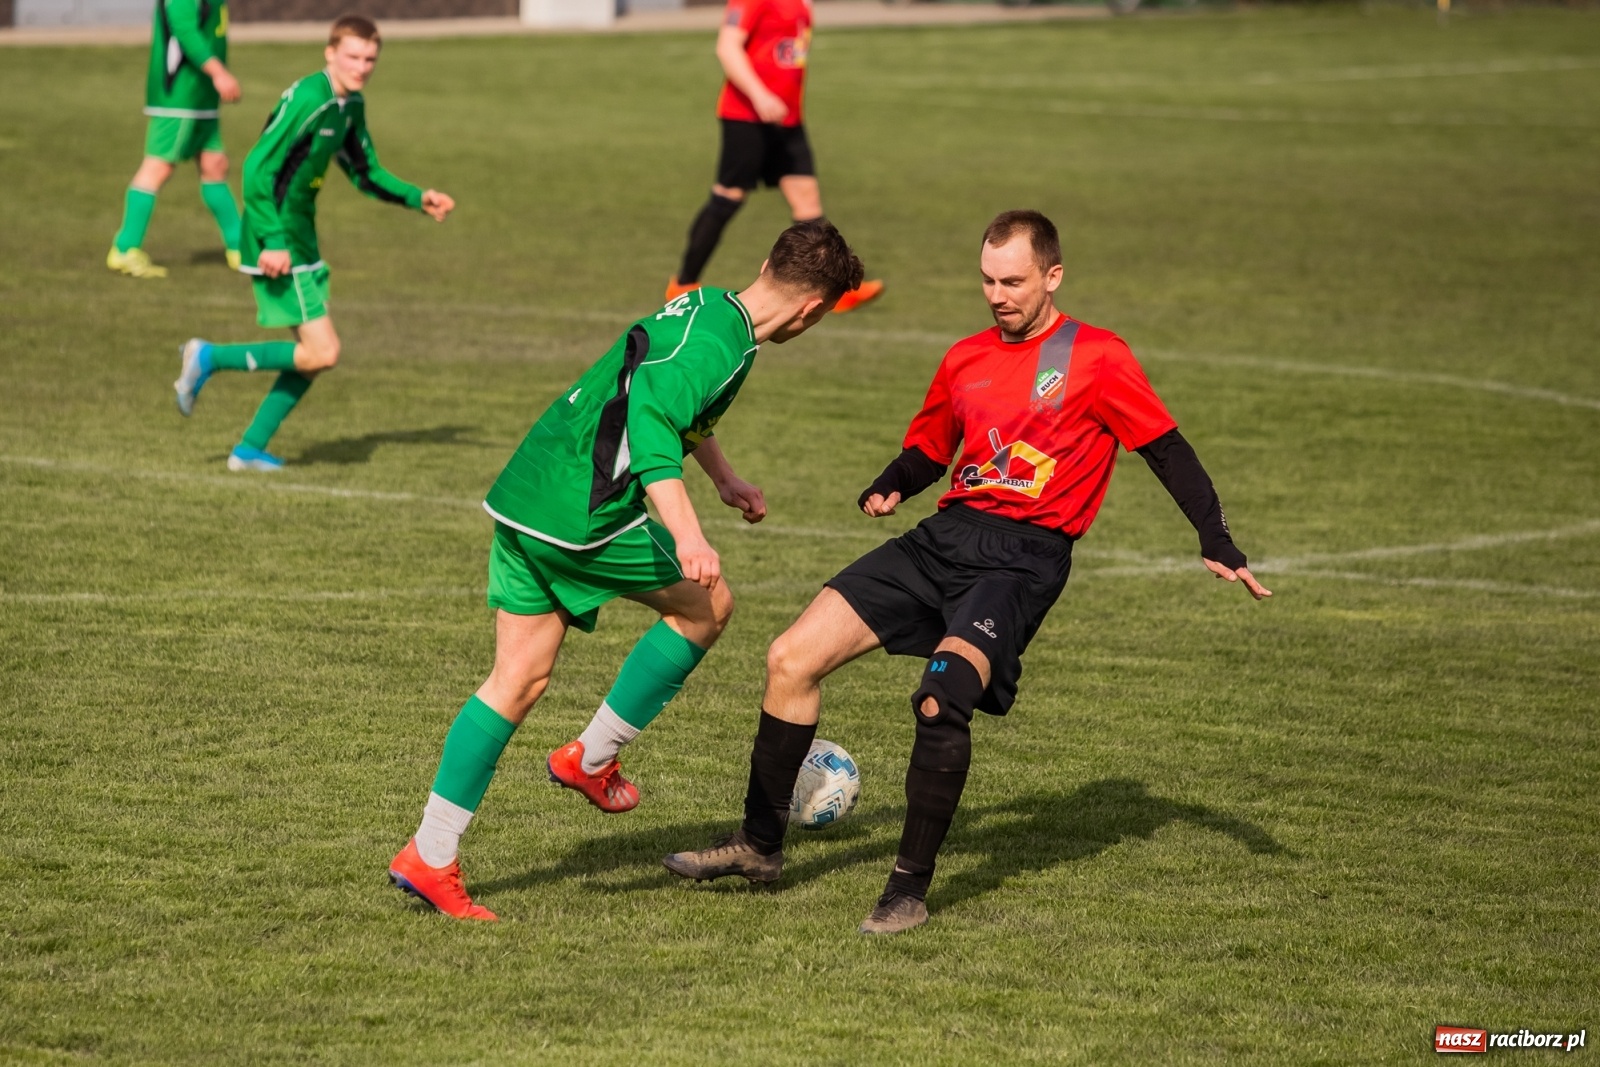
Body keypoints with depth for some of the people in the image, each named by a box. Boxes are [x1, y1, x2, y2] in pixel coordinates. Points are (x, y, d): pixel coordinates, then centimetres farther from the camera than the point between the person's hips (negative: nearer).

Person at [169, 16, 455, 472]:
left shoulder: (350, 105, 9)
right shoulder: (307, 99, -20)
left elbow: (366, 174, 21)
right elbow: (258, 169, -22)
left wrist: (417, 198, 6)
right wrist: (272, 241, -25)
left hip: (300, 238, 10)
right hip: (278, 244, -10)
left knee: (314, 354, 12)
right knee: (322, 352, -12)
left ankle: (250, 449, 20)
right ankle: (209, 357, -2)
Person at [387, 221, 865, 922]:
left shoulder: (705, 308, 16)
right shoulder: (721, 344, -15)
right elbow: (650, 421, -28)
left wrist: (725, 480, 47)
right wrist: (686, 535, -32)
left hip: (524, 497, 9)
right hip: (582, 516, -9)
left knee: (519, 680, 10)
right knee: (706, 603, 10)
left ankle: (428, 857, 8)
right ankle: (592, 758, 13)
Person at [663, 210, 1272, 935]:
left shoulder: (1097, 358, 0)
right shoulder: (966, 359, 18)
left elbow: (1167, 450, 2)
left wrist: (1217, 545, -5)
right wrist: (888, 490, 7)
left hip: (1024, 556, -6)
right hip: (944, 539, 6)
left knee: (942, 697, -30)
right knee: (792, 659, -4)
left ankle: (911, 888, -17)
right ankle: (760, 844, 10)